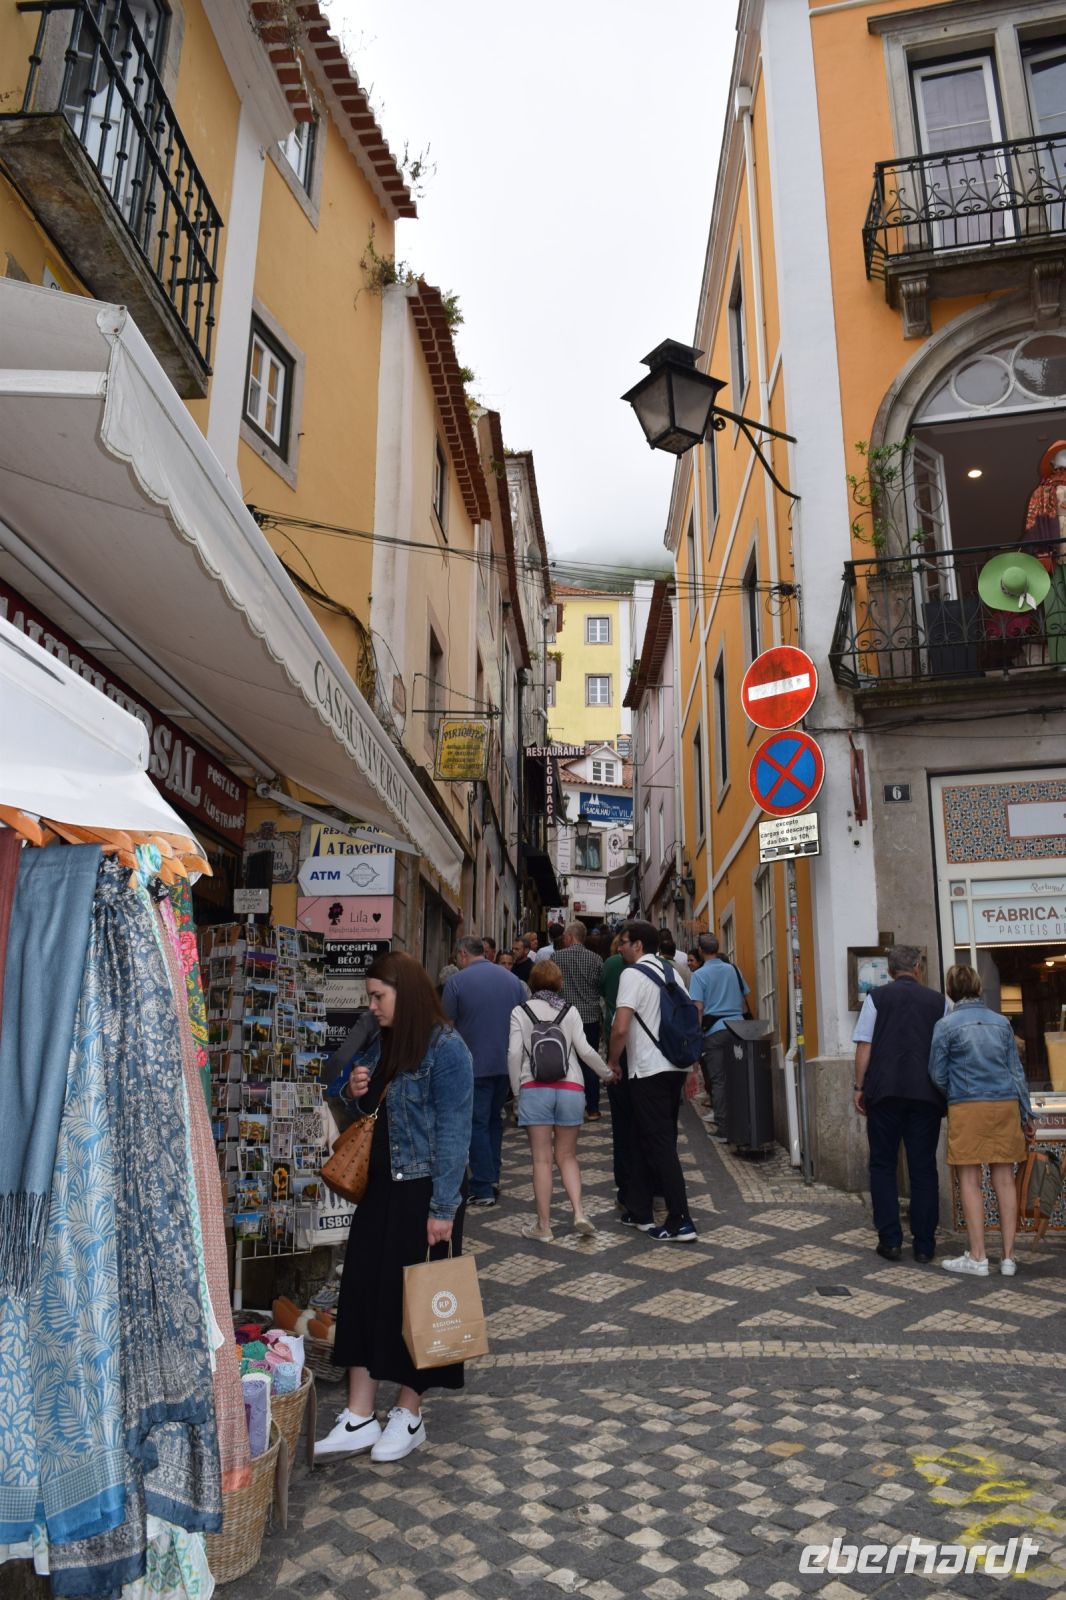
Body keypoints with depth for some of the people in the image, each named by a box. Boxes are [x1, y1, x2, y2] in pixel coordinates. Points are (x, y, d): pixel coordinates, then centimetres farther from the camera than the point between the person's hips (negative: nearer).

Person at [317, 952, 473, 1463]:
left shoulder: (445, 1048, -17)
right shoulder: (382, 1042, 6)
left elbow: (453, 1131, -18)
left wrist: (442, 1209, -19)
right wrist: (354, 1091, -4)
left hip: (423, 1191, -7)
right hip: (379, 1186, 7)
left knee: (414, 1299, 6)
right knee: (362, 1291, 8)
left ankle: (408, 1415, 25)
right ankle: (359, 1418, 20)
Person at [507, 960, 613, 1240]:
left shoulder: (520, 1012, 3)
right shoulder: (570, 1011, 6)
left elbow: (514, 1053, -3)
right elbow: (584, 1050, -1)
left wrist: (516, 1090, 7)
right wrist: (606, 1072, 13)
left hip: (534, 1088, -1)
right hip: (570, 1088, 1)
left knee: (542, 1159, 4)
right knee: (567, 1156, 13)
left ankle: (543, 1225, 8)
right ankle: (579, 1213, -1)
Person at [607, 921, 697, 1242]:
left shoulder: (633, 974, -11)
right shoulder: (671, 972, 12)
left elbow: (621, 1028, -19)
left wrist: (613, 1062, -4)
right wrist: (686, 1056, 21)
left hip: (648, 1070, -8)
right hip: (675, 1066, 8)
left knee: (659, 1145, -3)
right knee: (646, 1140, 16)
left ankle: (680, 1222, -1)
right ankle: (639, 1211, 23)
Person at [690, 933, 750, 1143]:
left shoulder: (699, 975, -5)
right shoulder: (733, 970, 8)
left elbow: (698, 1008, -9)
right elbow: (744, 1001, 13)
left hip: (714, 1031, -4)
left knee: (718, 1080, 2)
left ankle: (723, 1129, 2)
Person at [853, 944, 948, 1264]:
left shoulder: (877, 997, 2)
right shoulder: (938, 1001, 6)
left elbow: (864, 1046, -2)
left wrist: (859, 1087, 5)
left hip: (884, 1091, -1)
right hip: (927, 1093, 1)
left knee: (882, 1165, 9)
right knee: (923, 1167, 8)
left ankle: (890, 1240, 7)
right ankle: (924, 1246, 11)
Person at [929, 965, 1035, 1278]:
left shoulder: (946, 1025, -3)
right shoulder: (1001, 1022, 8)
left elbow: (937, 1074, 0)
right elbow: (1017, 1070, 11)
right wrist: (1026, 1114, 17)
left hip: (967, 1107, -4)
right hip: (1005, 1104, 4)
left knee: (970, 1181, 2)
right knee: (1004, 1179, 8)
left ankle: (978, 1257, 5)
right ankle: (1008, 1257, 12)